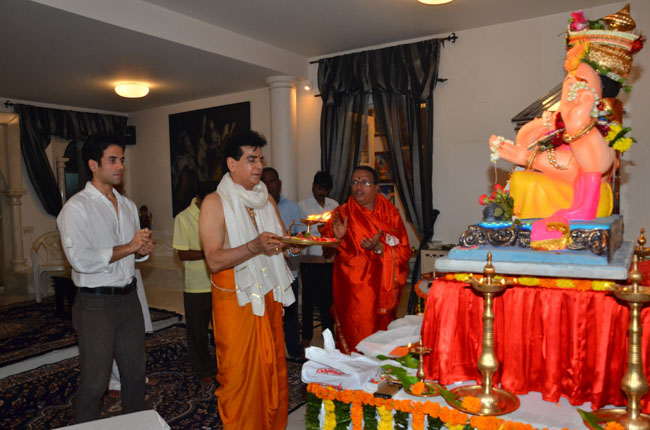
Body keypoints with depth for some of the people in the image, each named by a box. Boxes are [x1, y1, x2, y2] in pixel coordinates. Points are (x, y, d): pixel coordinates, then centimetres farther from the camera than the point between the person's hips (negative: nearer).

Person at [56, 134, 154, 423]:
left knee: (135, 372, 16)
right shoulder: (76, 208, -11)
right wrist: (128, 247, -20)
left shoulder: (128, 206, 11)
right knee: (95, 381, 3)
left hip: (129, 298, 7)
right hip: (97, 303, -7)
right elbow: (80, 259, -22)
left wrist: (144, 250, -4)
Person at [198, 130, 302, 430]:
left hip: (268, 296, 5)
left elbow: (281, 242, 17)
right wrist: (254, 247, -28)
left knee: (273, 368, 11)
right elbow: (214, 260, -16)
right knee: (239, 374, 3)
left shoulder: (267, 200, 12)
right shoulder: (215, 203, -7)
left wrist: (292, 247, -6)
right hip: (235, 300, -5)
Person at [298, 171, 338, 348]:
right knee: (309, 297, 5)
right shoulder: (303, 205, 0)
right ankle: (306, 335, 18)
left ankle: (328, 332, 21)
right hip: (309, 259, -2)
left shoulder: (334, 205, 10)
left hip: (330, 258, 3)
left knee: (328, 297, 7)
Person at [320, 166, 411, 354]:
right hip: (353, 289, -1)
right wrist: (337, 237, -24)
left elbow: (404, 251, -2)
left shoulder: (390, 213, 5)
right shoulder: (342, 213, 1)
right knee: (356, 336, -3)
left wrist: (380, 247, -18)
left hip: (383, 288, 2)